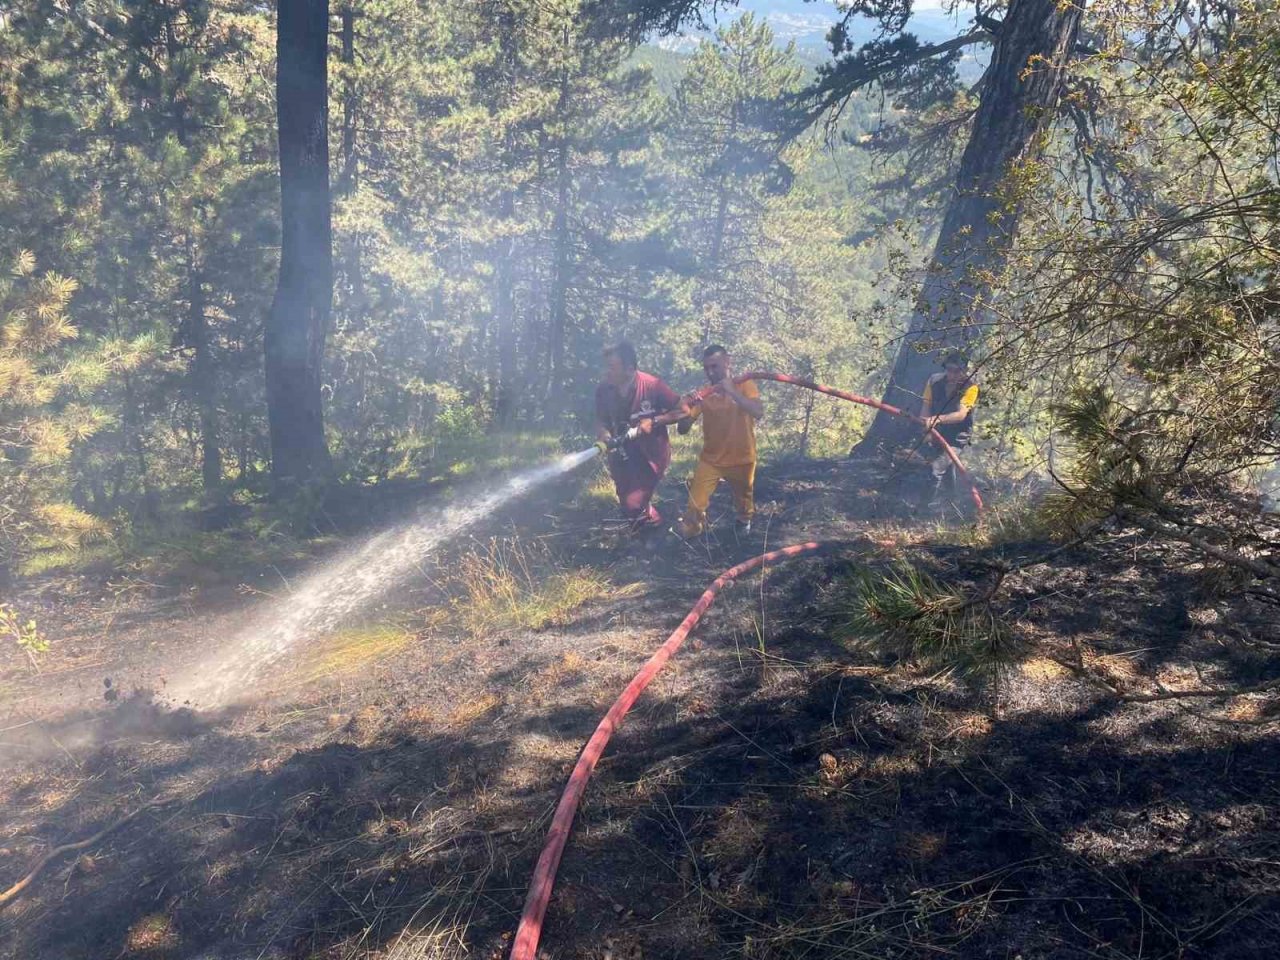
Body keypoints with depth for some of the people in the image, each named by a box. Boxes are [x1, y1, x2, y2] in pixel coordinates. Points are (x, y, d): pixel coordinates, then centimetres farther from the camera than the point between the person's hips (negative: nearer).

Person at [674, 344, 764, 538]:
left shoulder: (744, 385, -12)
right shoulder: (704, 392, -8)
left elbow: (758, 413, -30)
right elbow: (683, 429, -13)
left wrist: (732, 392, -38)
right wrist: (686, 411, -34)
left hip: (741, 459, 0)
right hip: (710, 460, 1)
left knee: (744, 498, 23)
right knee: (695, 506, -8)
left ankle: (744, 520, 55)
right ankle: (687, 533, 18)